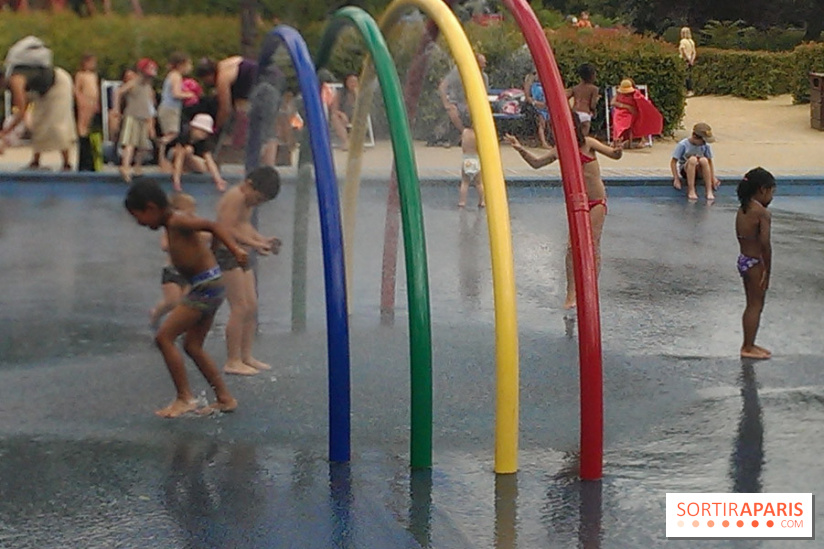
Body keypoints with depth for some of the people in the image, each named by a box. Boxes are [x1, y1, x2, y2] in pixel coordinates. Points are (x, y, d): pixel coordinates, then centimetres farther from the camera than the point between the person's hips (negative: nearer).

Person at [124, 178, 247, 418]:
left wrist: (235, 249, -34)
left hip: (206, 287, -10)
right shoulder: (171, 224, 14)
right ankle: (225, 398, 21)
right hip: (208, 287, 10)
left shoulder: (178, 221, -14)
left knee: (164, 337, -8)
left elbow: (212, 226, -23)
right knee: (192, 345, 17)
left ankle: (185, 398, -3)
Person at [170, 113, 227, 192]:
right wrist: (176, 180, -48)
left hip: (187, 159, 7)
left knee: (204, 168, -18)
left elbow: (210, 161, -28)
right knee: (187, 149, -35)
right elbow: (179, 156, -40)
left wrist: (218, 180, -42)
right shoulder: (185, 134, -33)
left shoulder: (204, 141, -20)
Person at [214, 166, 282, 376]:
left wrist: (263, 240, 5)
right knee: (240, 308, -11)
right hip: (225, 254, -10)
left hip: (241, 257, 10)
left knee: (252, 307, 9)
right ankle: (232, 361, -6)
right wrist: (255, 244, -22)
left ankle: (246, 356, 17)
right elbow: (227, 230, -22)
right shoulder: (235, 197, -15)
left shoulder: (248, 201, 16)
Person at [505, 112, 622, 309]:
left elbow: (613, 154, -15)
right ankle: (571, 294, 2)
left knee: (593, 245, -4)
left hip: (597, 202, -4)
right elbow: (536, 163, 13)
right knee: (572, 245, -3)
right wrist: (520, 149, 1)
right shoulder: (560, 150, 4)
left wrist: (617, 150, -38)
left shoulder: (588, 144, -9)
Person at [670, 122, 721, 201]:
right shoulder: (683, 145, -15)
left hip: (699, 171, 2)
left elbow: (709, 162, 3)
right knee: (693, 159, -35)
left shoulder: (706, 146, -6)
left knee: (704, 160, -32)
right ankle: (691, 191, -34)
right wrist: (676, 179, -18)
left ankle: (709, 191, -31)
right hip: (685, 170, -2)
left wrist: (713, 178, -6)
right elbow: (673, 162, -11)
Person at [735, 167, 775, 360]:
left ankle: (748, 344, 28)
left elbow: (742, 236, 6)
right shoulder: (762, 212, -19)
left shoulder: (743, 209, 6)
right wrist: (767, 271, -14)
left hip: (743, 259, 8)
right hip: (755, 263, -8)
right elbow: (765, 244, -23)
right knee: (756, 306, 3)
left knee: (752, 305, 19)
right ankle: (748, 348, 10)